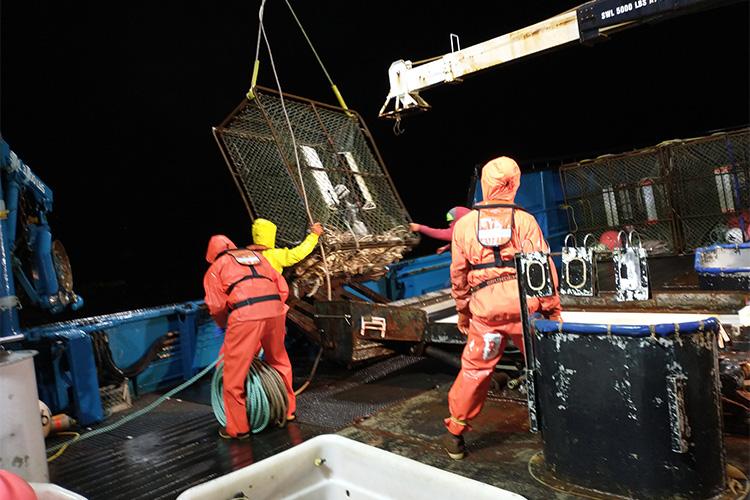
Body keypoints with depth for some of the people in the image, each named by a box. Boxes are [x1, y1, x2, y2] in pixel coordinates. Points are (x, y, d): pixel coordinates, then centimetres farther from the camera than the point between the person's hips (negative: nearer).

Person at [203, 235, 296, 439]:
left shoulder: (216, 267, 16)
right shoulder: (257, 256, 28)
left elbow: (216, 306, 5)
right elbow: (283, 288, 21)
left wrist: (226, 325, 22)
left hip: (246, 315, -5)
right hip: (274, 309, 5)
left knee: (234, 375, 9)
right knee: (279, 362, 25)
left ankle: (238, 428, 17)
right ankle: (288, 410, 38)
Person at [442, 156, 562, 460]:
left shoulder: (465, 224, 6)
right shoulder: (525, 220, 0)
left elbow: (458, 273, 9)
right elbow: (543, 267, -3)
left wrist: (462, 310, 20)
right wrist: (552, 309, 5)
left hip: (484, 310, 1)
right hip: (524, 306, -1)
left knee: (475, 370, 12)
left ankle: (455, 433, 20)